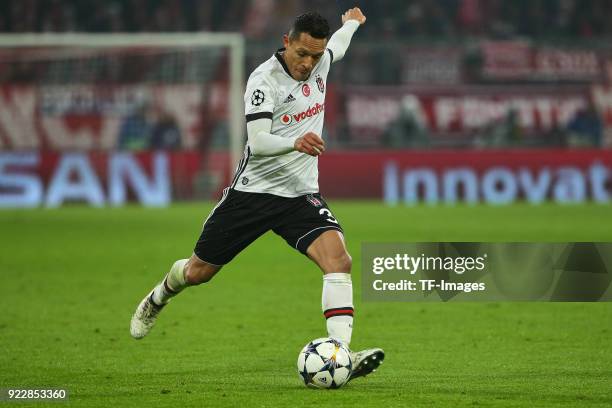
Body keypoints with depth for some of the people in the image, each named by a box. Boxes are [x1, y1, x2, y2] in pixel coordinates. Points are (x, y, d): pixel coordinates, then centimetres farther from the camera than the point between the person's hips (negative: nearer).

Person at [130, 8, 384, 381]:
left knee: (338, 259, -24)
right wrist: (295, 143, -46)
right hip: (253, 191, -4)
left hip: (301, 195, 4)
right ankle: (158, 299, 46)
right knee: (198, 272, 12)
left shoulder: (320, 61, 1)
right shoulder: (265, 79, -18)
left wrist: (351, 23, 48)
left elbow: (336, 47, 29)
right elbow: (258, 142, -27)